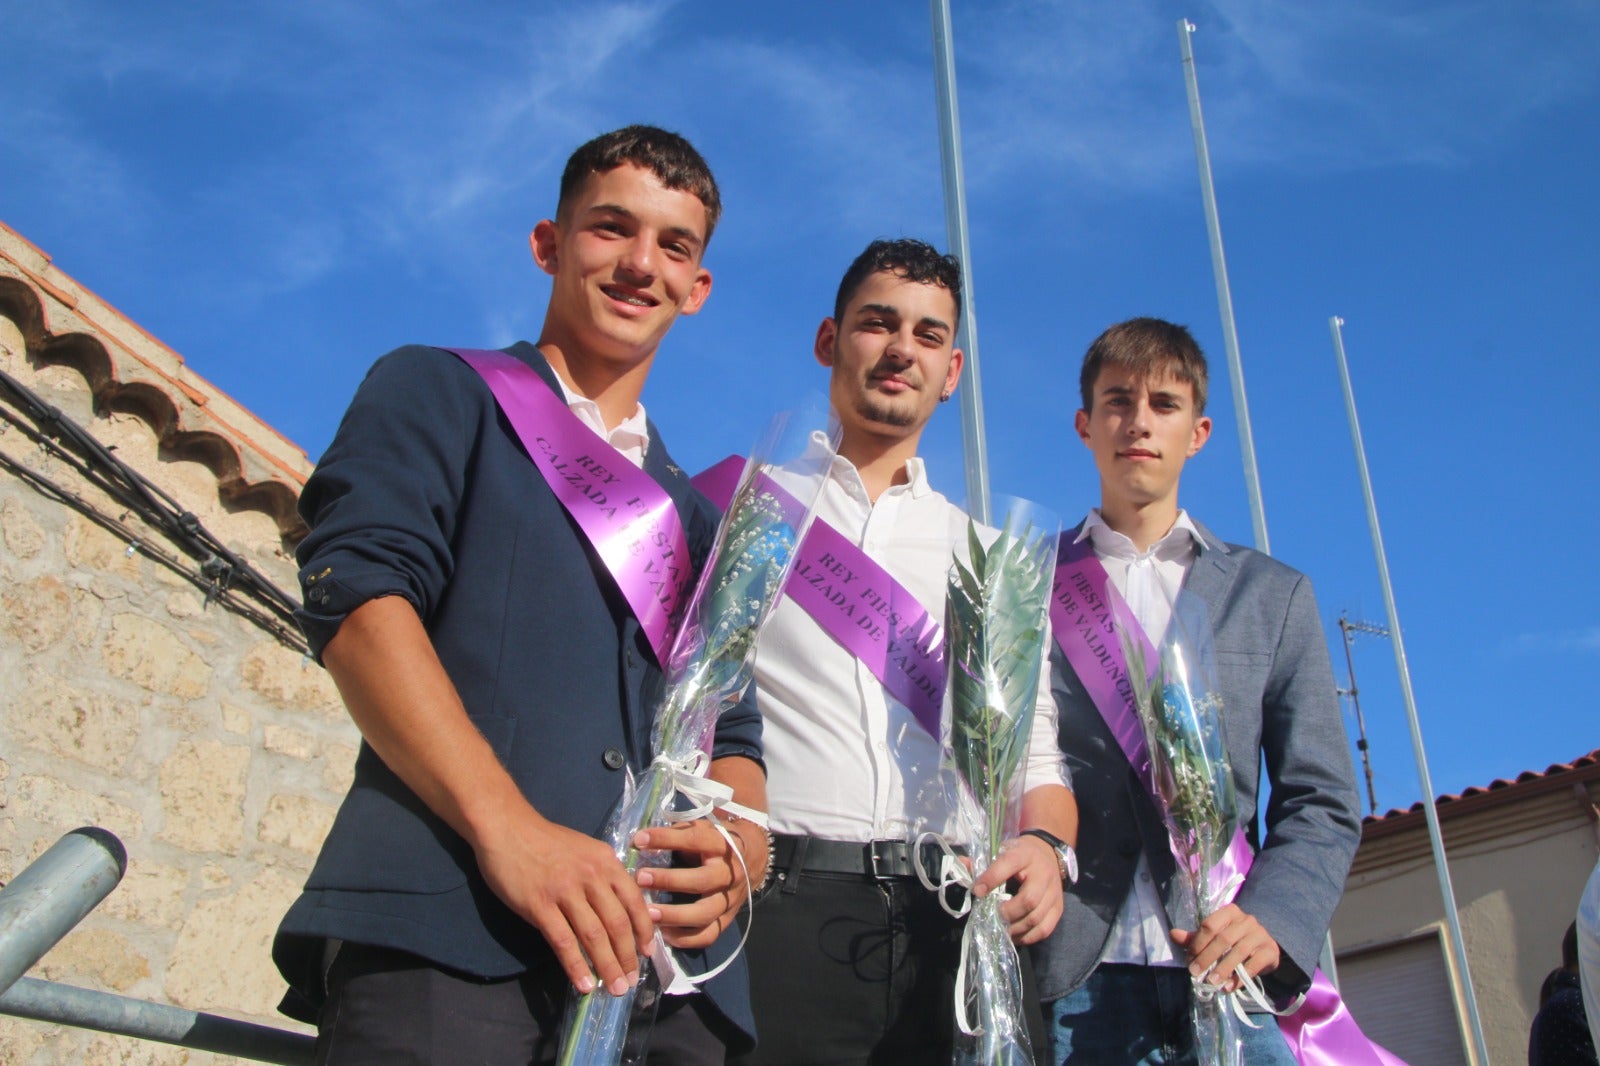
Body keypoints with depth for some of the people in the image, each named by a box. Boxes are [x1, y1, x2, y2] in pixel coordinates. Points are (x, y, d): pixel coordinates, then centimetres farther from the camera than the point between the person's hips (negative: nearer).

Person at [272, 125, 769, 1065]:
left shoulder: (699, 519, 28)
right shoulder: (438, 391, 13)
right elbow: (357, 592, -4)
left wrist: (741, 844, -4)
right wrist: (506, 825, -18)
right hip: (448, 923, -4)